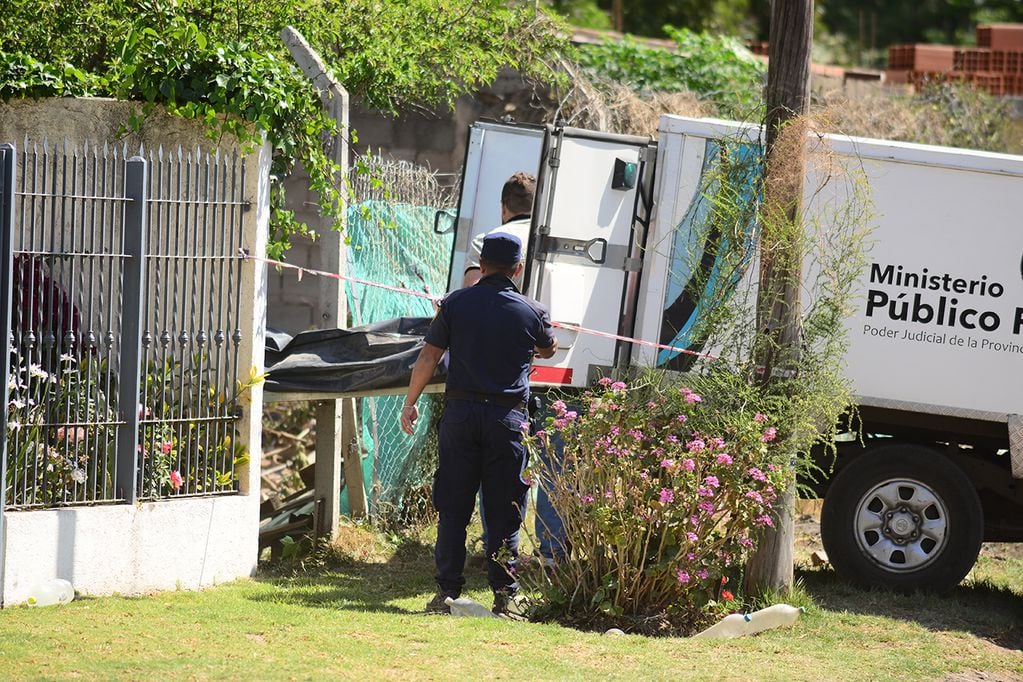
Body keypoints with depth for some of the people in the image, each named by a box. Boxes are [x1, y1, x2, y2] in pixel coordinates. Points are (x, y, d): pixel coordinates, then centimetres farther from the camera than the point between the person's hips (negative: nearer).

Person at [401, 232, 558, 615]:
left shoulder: (456, 304, 1)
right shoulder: (531, 312, 1)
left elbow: (428, 359, 1)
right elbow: (549, 350, 22)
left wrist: (410, 403, 12)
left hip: (460, 412, 1)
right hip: (507, 417, -1)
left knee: (453, 507, 5)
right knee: (504, 511, 4)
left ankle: (447, 591, 3)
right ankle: (504, 594, 2)